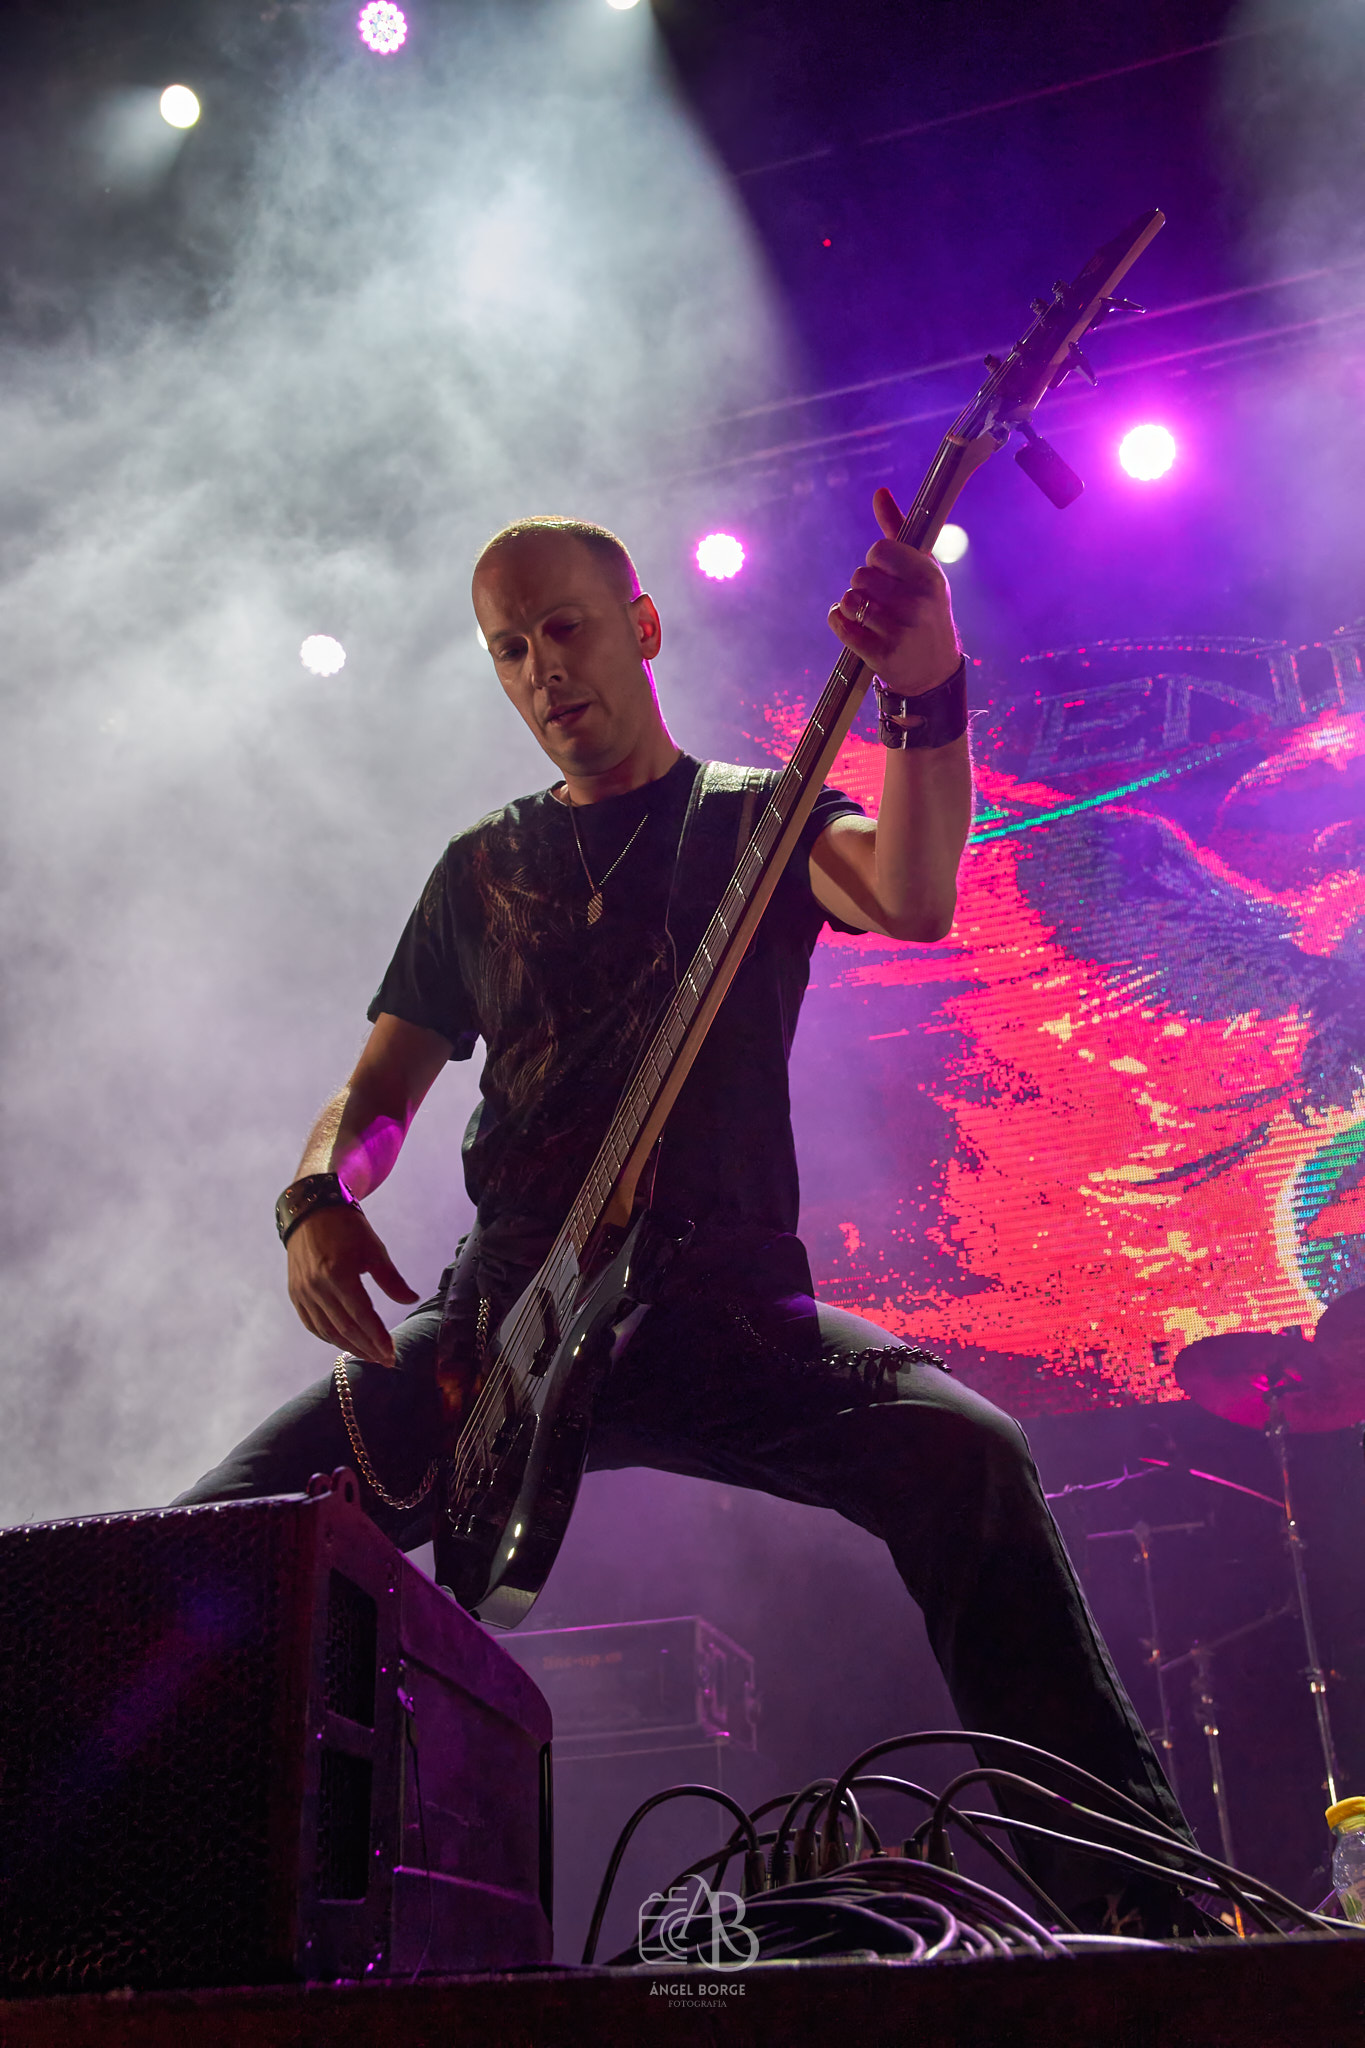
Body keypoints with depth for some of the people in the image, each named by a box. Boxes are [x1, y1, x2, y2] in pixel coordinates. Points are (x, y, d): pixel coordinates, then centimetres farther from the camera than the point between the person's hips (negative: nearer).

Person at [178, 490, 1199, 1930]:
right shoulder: (481, 867, 19)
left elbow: (912, 899, -13)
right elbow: (378, 1086, 19)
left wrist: (926, 698, -31)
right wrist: (317, 1200, -4)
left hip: (725, 1304, -3)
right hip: (501, 1319, 3)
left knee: (963, 1456, -30)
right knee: (227, 1532, -14)